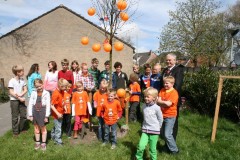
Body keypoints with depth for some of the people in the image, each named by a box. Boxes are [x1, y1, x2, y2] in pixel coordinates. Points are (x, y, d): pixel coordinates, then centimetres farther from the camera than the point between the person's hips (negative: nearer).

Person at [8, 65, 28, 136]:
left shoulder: (22, 80, 2)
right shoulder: (12, 81, -12)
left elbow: (25, 90, 2)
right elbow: (11, 92, -14)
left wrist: (20, 95, -16)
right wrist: (19, 98, -15)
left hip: (21, 100, 5)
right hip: (14, 100, -5)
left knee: (23, 115, 9)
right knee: (15, 117, 5)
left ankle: (21, 129, 28)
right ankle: (15, 132, 18)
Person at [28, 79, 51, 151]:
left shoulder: (46, 93, -9)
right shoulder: (33, 93, -2)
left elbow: (48, 105, -9)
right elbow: (30, 104, 1)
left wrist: (46, 116, -11)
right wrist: (30, 115, -2)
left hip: (42, 112, -3)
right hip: (35, 111, 3)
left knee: (43, 128, 10)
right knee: (36, 128, 16)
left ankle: (43, 143, 25)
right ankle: (37, 142, 33)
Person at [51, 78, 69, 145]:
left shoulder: (62, 92, -2)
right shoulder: (56, 94, -27)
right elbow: (52, 106, -26)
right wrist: (57, 113, -26)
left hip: (60, 113, 9)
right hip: (57, 114, -8)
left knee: (56, 126, 26)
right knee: (58, 128, 5)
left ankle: (53, 136, 47)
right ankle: (58, 141, 21)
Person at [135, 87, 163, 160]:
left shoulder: (156, 108, -14)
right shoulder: (144, 106, 0)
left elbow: (160, 119, -2)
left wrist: (157, 127, 7)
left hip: (154, 131, -3)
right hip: (145, 130, 3)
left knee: (152, 149, 9)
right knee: (141, 146, -9)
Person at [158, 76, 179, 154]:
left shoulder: (174, 92, -17)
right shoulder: (162, 90, 2)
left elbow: (168, 104, -25)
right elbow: (158, 100, -6)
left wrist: (161, 102, -11)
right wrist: (165, 102, -21)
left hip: (170, 116, -6)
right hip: (162, 115, 7)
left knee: (167, 134, -6)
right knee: (163, 133, 18)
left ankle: (174, 149, 13)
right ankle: (167, 145, 39)